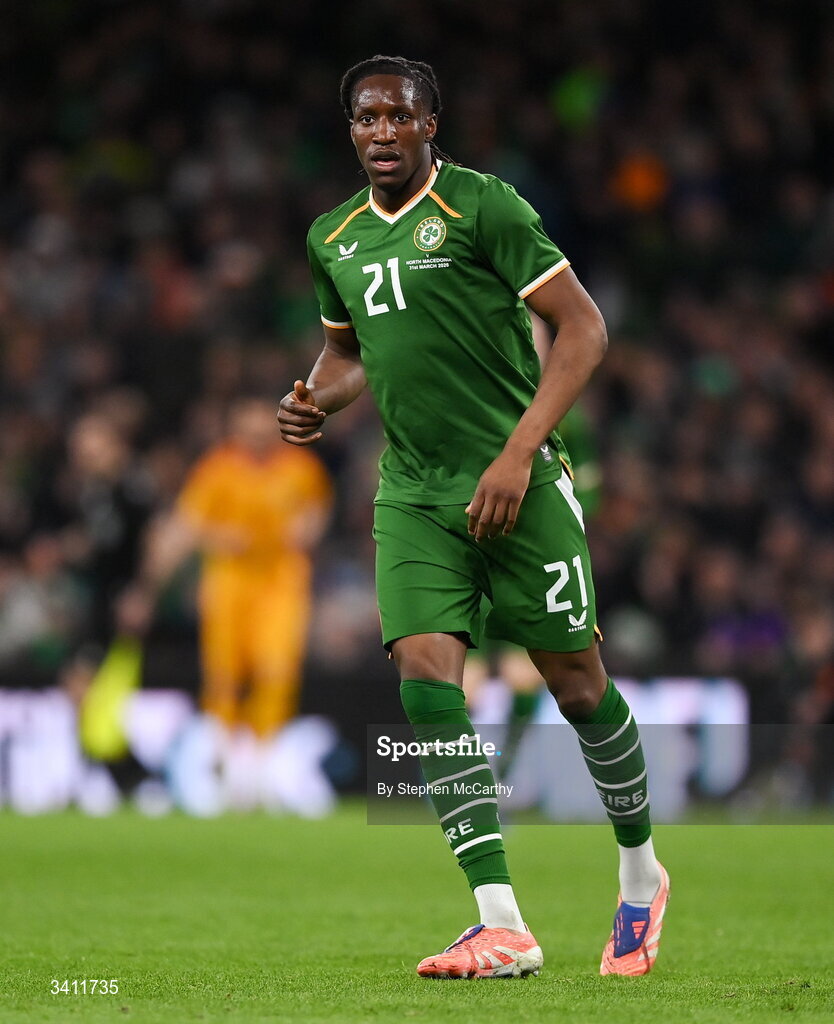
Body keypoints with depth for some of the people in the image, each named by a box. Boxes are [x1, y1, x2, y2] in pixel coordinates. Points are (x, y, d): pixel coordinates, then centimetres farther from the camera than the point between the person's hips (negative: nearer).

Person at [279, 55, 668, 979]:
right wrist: (315, 400, 6)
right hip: (412, 492, 5)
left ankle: (640, 875, 27)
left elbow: (583, 327, -9)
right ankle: (502, 927, -15)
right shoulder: (333, 239, 11)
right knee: (425, 675, -13)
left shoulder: (479, 205, -8)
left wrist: (519, 453, -16)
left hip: (514, 482, -5)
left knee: (575, 683, 1)